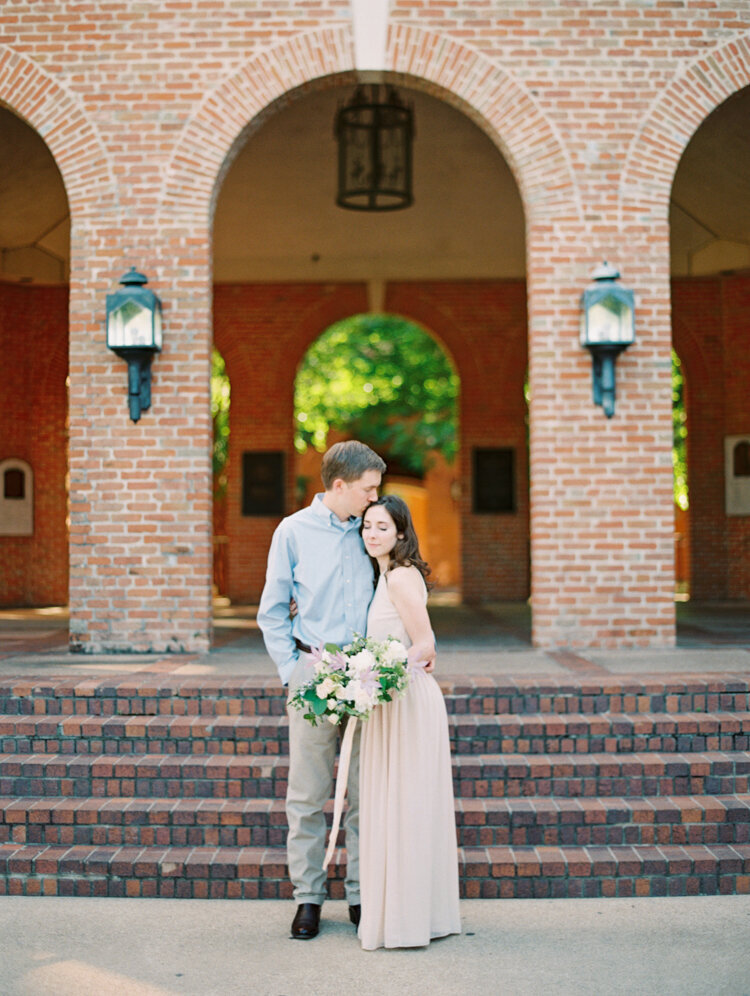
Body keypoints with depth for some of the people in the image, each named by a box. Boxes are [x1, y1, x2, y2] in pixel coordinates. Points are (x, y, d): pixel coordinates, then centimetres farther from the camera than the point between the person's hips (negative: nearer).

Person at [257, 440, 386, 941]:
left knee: (364, 791, 6)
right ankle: (308, 896, 14)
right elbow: (272, 612, 5)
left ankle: (362, 894, 16)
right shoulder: (294, 531, 1)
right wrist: (291, 670, -4)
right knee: (308, 794, 3)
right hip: (314, 670, -2)